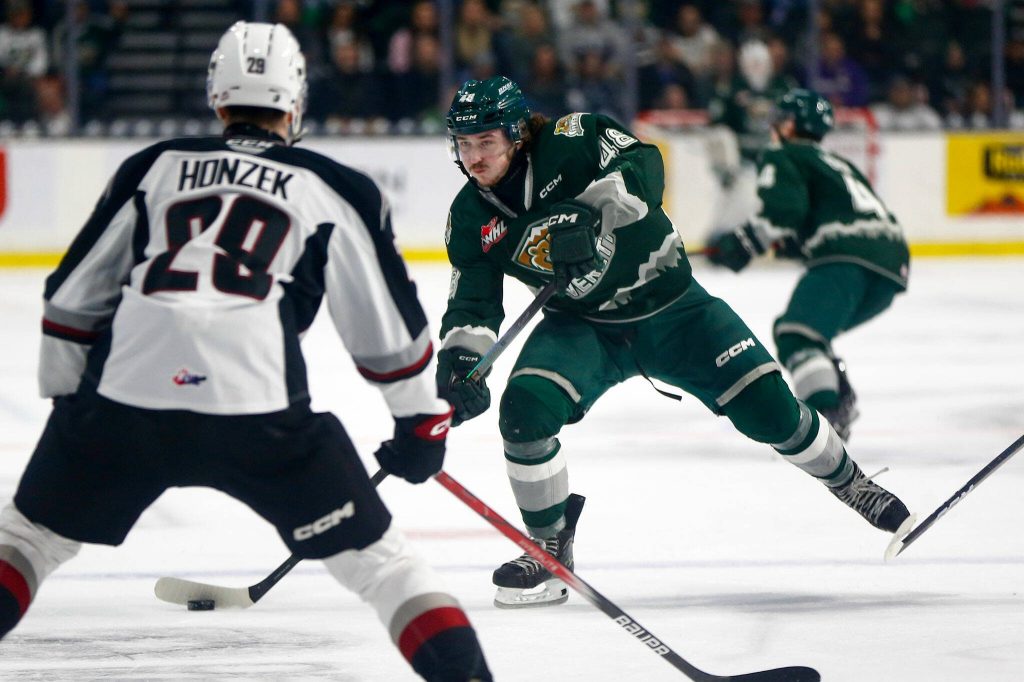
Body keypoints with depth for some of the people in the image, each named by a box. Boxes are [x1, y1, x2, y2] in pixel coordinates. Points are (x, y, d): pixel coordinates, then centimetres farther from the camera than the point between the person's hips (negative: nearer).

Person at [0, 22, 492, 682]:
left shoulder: (152, 168, 21)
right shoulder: (337, 190, 16)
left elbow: (72, 298, 23)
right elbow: (387, 325, 18)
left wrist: (66, 399, 34)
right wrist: (422, 422, 30)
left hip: (120, 400, 2)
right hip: (257, 406, -2)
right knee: (374, 556, 10)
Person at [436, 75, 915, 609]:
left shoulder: (569, 140, -21)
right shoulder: (471, 216, -8)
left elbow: (642, 167, -35)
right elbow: (472, 303, -7)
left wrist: (587, 211, -51)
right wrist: (459, 360, -27)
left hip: (669, 307, -3)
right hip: (582, 326, 3)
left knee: (768, 409, -8)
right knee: (524, 410, -23)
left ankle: (852, 484, 21)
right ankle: (551, 548, -4)